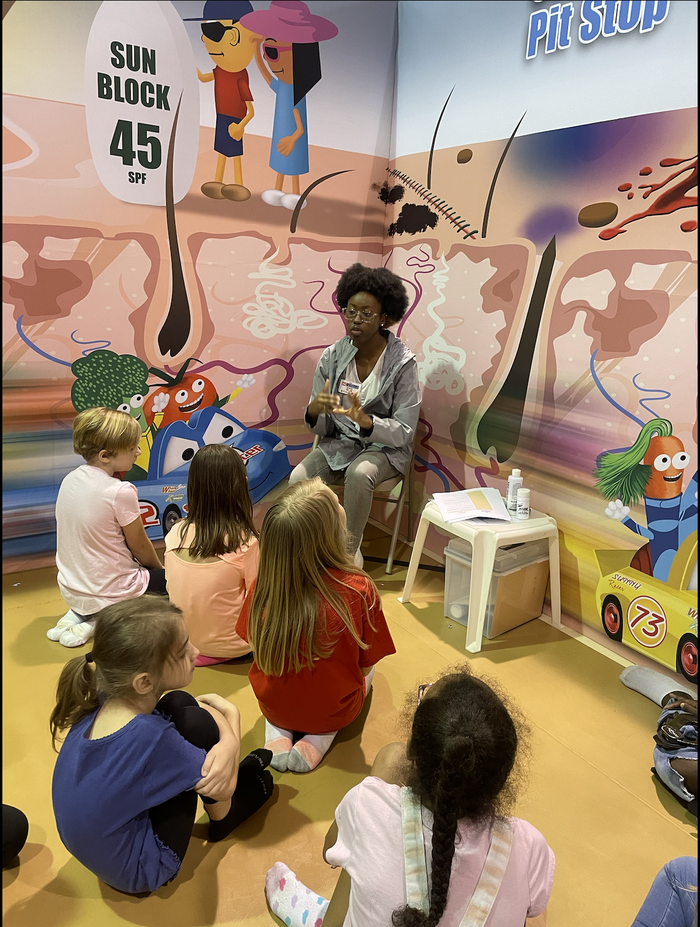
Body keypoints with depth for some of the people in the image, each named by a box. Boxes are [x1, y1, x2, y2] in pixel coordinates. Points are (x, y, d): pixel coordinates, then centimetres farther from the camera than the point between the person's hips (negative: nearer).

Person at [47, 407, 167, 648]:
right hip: (110, 593, -7)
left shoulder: (70, 479, -1)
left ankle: (78, 614, 14)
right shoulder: (121, 491, -24)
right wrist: (160, 568, 10)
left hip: (70, 590, 7)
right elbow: (140, 546, -11)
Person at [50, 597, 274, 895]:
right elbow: (224, 788, -18)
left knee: (180, 704, -1)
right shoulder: (151, 738, -35)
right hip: (138, 873, -7)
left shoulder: (107, 699, -15)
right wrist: (231, 715, -7)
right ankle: (223, 818, 14)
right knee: (197, 723, -14)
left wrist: (228, 743, -22)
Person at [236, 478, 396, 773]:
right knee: (370, 669, 28)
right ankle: (319, 738, 8)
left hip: (273, 706, 2)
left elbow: (256, 646, -5)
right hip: (335, 712, -2)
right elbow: (366, 664, -15)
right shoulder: (359, 590, -30)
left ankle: (278, 734, 12)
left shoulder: (263, 586, -23)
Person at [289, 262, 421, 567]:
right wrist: (314, 411, -24)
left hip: (385, 448, -3)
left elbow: (403, 432, -13)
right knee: (298, 479, -25)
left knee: (359, 474, -36)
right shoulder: (332, 357, -3)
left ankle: (348, 553, -13)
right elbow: (322, 427, 1)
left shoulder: (402, 363, -13)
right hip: (339, 442, 3)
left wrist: (366, 421, -32)